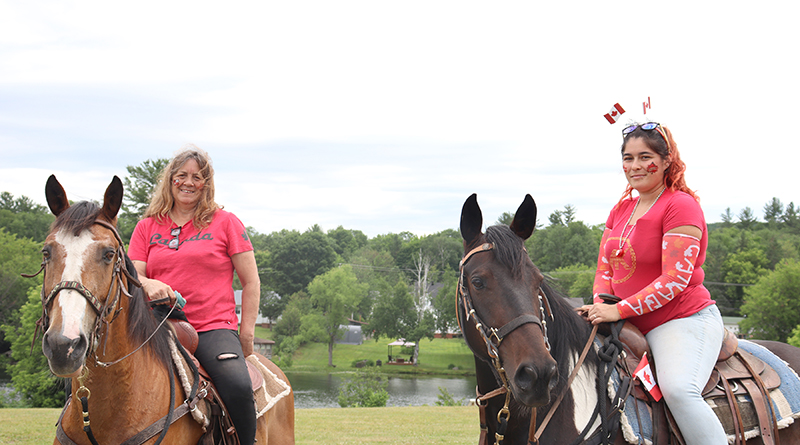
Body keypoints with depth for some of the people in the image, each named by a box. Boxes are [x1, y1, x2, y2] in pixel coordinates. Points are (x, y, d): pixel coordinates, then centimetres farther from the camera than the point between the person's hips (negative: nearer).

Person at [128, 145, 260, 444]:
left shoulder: (225, 223, 9)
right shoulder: (147, 228, 15)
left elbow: (251, 282, 8)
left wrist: (246, 333, 1)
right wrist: (147, 284, -15)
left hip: (214, 329, -2)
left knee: (238, 386, -31)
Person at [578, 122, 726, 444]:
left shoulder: (681, 205, -11)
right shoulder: (622, 209, 14)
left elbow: (675, 279, -18)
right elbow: (605, 268, 15)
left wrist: (620, 309, -23)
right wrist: (601, 306, -6)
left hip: (684, 320, -9)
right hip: (635, 329, 9)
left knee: (677, 388, -33)